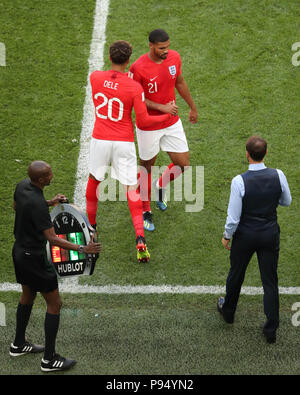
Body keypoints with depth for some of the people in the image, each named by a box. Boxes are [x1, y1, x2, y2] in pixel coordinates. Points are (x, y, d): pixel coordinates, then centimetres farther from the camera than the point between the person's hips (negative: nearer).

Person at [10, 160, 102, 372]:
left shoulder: (22, 185, -5)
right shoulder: (38, 204, -31)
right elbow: (52, 238, -30)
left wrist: (50, 202, 13)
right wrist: (83, 249, -32)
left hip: (19, 250, 9)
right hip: (34, 258, -9)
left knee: (28, 295, 27)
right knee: (55, 304, 3)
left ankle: (18, 344, 42)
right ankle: (50, 359, 10)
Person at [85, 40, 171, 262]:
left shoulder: (95, 77, -4)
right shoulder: (134, 87, -14)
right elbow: (143, 122, -11)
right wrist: (167, 116, 2)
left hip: (100, 139, 2)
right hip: (124, 143, -2)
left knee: (94, 180, 24)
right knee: (131, 188, 3)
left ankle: (90, 225, 40)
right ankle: (140, 239, -7)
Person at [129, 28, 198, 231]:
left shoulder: (174, 57, -5)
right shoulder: (138, 68, -22)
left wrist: (193, 107, 22)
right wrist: (162, 107, -21)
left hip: (172, 123, 5)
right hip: (148, 126, -5)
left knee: (184, 165, 5)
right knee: (147, 167, 10)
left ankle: (161, 186, 36)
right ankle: (146, 211, 29)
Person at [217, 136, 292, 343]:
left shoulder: (239, 181, -23)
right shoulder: (278, 175, -14)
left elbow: (233, 217, -17)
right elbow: (287, 201, 4)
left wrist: (227, 236, 0)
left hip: (245, 235, -2)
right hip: (271, 233, 2)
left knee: (236, 274, 22)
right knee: (270, 281, 12)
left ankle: (228, 311, 46)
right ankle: (271, 330, 18)